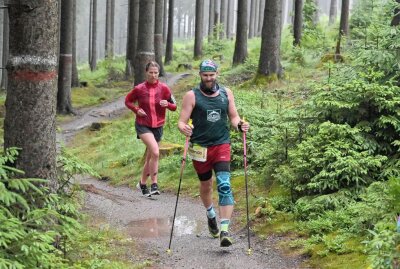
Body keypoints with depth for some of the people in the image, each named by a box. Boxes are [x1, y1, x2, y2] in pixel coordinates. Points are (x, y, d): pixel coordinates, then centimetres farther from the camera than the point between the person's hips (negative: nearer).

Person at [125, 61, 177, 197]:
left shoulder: (164, 88, -3)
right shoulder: (139, 89, -7)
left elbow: (174, 107, 3)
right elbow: (128, 100, 9)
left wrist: (167, 104, -19)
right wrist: (136, 110, -9)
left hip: (158, 126, 3)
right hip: (143, 125, -3)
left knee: (150, 157, 12)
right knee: (155, 152, -24)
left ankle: (143, 183, 32)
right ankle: (154, 184, -16)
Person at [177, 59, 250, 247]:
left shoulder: (226, 93, 5)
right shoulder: (192, 96, -4)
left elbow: (233, 116, 12)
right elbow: (182, 121, -7)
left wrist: (239, 124, -10)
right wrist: (184, 128, -30)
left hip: (222, 145, 0)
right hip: (200, 147, 0)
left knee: (224, 185, -15)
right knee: (205, 185, 15)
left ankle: (225, 231, -19)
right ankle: (211, 215, 46)